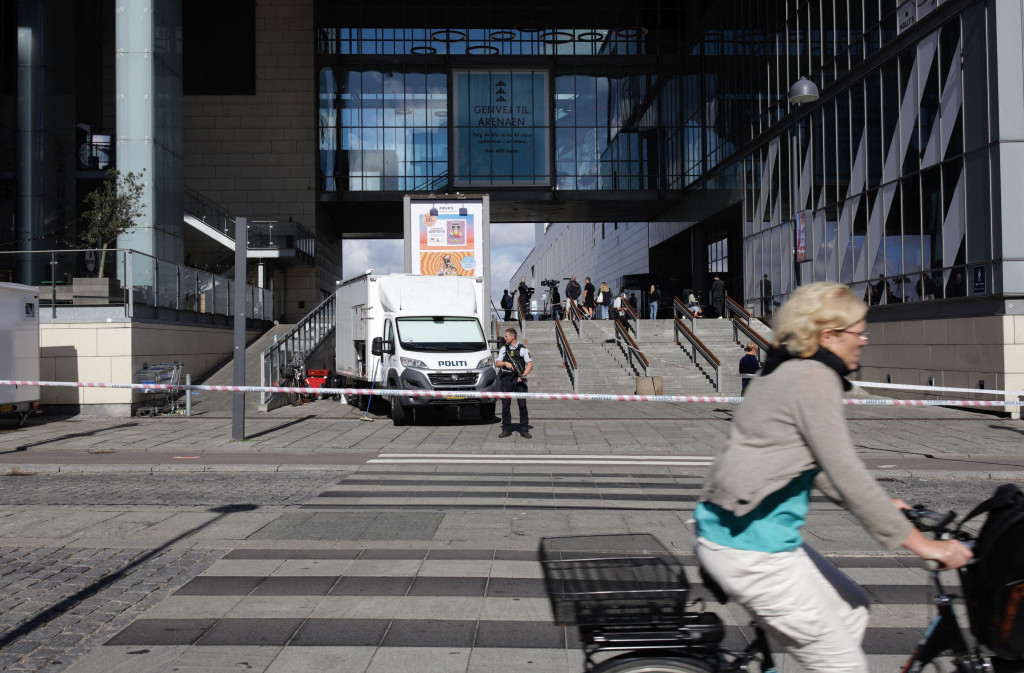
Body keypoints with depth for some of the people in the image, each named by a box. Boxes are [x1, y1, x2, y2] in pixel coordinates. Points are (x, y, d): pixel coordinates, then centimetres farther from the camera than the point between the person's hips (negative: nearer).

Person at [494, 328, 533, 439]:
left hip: (518, 380, -2)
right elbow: (497, 363, 11)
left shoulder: (522, 349, 4)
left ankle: (524, 430, 2)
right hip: (506, 379, 2)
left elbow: (530, 364, 1)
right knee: (505, 404, 2)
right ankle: (506, 429, 9)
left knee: (522, 404, -4)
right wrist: (505, 363, -9)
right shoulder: (503, 349, 13)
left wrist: (523, 375, -12)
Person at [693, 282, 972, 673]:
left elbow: (821, 466, 23)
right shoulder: (814, 378, -16)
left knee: (849, 611, 21)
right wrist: (918, 543, -13)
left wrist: (882, 507, 22)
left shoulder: (788, 373, 15)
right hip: (750, 544, -10)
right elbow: (846, 472, -19)